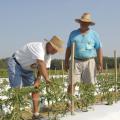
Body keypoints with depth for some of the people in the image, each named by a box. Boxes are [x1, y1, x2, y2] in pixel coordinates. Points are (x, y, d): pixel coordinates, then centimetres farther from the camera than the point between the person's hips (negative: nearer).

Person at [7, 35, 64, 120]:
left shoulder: (48, 54, -1)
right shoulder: (38, 47, -30)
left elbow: (43, 68, -2)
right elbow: (41, 63, -44)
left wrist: (37, 81, -15)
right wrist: (47, 79, -53)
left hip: (27, 69, 9)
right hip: (16, 64, -8)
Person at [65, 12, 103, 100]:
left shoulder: (94, 34, 7)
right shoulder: (73, 34, 11)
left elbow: (99, 50, 3)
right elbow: (69, 49, 12)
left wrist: (100, 64, -5)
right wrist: (66, 62, 6)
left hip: (89, 62, 0)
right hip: (76, 62, 1)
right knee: (72, 83, -8)